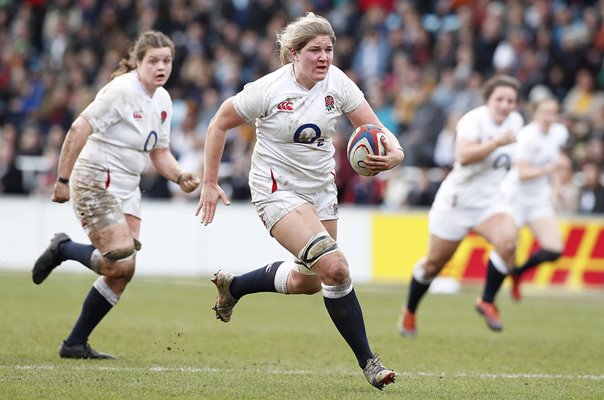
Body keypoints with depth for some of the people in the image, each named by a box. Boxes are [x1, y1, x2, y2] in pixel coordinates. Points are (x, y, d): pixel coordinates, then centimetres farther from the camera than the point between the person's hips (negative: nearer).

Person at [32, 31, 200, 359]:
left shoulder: (163, 101, 9)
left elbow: (159, 153, 16)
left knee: (123, 272, 1)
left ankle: (75, 344, 11)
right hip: (95, 182, -8)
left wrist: (180, 178, -3)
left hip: (127, 188, 8)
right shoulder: (121, 90, -17)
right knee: (121, 262, -19)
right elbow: (78, 130, -20)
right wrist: (63, 180, -21)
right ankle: (62, 249, 9)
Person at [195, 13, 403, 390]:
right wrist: (209, 183, -5)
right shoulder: (268, 90, -18)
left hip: (320, 189, 6)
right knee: (335, 268, -22)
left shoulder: (337, 83, -8)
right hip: (277, 190, -6)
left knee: (306, 282, 16)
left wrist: (394, 153, -34)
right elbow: (219, 124, -5)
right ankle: (367, 362, -12)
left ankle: (232, 285, 43)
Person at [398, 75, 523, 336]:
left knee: (508, 241, -25)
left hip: (490, 201, 5)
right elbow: (463, 155, -39)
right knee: (435, 263, 8)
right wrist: (498, 142, -43)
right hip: (457, 201, -5)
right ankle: (409, 312, 33)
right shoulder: (475, 119, -21)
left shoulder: (515, 121, 2)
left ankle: (487, 302, -7)